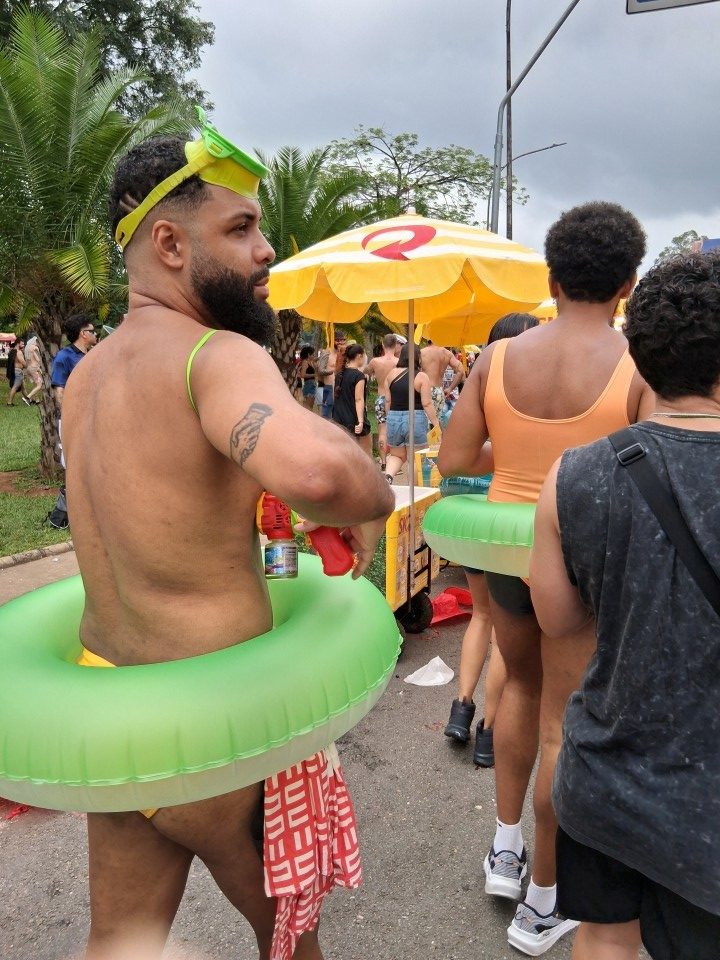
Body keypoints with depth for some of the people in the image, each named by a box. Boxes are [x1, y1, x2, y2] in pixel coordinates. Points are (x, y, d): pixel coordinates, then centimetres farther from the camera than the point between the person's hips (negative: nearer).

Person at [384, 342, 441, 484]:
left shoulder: (392, 374, 3)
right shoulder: (422, 377, -7)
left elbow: (387, 400, 6)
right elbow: (426, 404, -10)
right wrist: (436, 423, -3)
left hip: (394, 418, 4)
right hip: (415, 419, -3)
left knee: (396, 455, 20)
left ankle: (388, 475, -6)